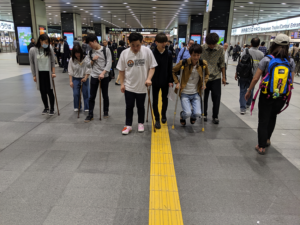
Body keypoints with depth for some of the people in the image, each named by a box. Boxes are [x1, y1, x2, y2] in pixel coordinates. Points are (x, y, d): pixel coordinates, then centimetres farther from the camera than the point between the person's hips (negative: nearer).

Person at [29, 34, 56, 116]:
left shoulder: (50, 49, -2)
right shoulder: (33, 50, -3)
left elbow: (53, 61, 3)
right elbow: (32, 63, 2)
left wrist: (53, 72, -3)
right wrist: (34, 75, 1)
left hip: (48, 73, -1)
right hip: (39, 74, 1)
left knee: (49, 91, 2)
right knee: (42, 92, 8)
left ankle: (52, 109, 12)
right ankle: (46, 108, 23)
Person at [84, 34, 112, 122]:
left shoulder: (106, 50, -5)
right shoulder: (90, 52, 6)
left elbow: (109, 63, -10)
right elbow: (88, 65, 7)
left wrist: (103, 73, -19)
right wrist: (92, 60, -12)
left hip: (104, 76, -2)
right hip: (94, 76, 3)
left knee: (105, 95, 10)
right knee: (92, 96, 2)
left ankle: (106, 111, 28)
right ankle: (90, 115, 11)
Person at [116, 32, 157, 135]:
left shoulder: (147, 51, -10)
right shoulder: (124, 53, -6)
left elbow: (152, 67, -5)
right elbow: (121, 70, 2)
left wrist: (149, 78, -18)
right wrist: (122, 83, 0)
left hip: (142, 86, -1)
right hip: (129, 86, 1)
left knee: (141, 106, 15)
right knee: (129, 106, 9)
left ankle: (141, 123, 33)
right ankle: (128, 125, 23)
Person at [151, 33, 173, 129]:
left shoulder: (169, 53, -4)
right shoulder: (152, 53, -10)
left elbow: (170, 68, 0)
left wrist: (171, 80, -3)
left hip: (165, 81, 2)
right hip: (155, 81, -1)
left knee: (165, 99, 16)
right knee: (155, 100, 5)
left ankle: (163, 115, 39)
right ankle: (157, 119, 17)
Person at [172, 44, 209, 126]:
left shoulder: (203, 63, -4)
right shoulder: (183, 63, -12)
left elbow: (207, 74, 16)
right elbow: (173, 71, 5)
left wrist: (204, 83, 2)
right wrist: (177, 82, -4)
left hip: (196, 93, 3)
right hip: (184, 93, -2)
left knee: (198, 113, -10)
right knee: (187, 113, -16)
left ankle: (192, 116, 29)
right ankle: (182, 115, 24)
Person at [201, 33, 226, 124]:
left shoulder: (220, 49, -2)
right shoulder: (202, 48, -8)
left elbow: (222, 63, 6)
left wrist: (223, 77, 8)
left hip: (216, 77, 1)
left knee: (216, 98, 2)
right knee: (204, 97, 9)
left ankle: (215, 116, 16)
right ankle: (204, 114, 26)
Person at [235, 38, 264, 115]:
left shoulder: (245, 51, -6)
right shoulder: (261, 54, -1)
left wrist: (236, 73, -1)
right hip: (253, 75, 2)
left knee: (243, 91, 2)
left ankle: (243, 108, -4)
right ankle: (248, 104, 38)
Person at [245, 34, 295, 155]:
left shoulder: (266, 60, -11)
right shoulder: (291, 62, -2)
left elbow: (255, 79, -12)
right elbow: (291, 81, 1)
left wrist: (249, 91, 1)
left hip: (266, 96, -3)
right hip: (282, 97, 4)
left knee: (263, 120, 8)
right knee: (272, 118, 27)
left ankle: (261, 147, 13)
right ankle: (267, 139, 39)